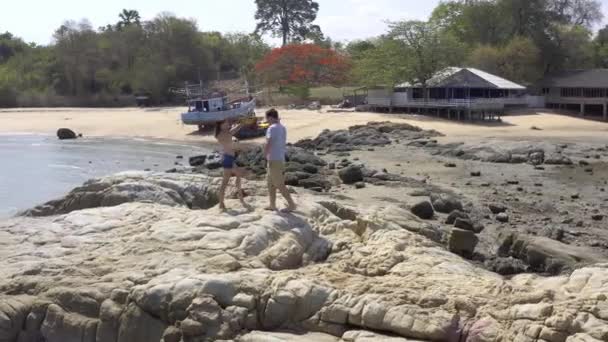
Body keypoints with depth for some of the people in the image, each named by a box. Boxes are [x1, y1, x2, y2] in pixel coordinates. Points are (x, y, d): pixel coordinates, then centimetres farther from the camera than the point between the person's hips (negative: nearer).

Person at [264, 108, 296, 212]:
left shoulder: (272, 128, -17)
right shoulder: (282, 128, 10)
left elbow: (268, 144, -25)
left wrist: (265, 155, -10)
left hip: (274, 160, -9)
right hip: (280, 158, 9)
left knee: (280, 185, -3)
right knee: (271, 183, 17)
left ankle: (291, 204, 0)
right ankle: (272, 205, 22)